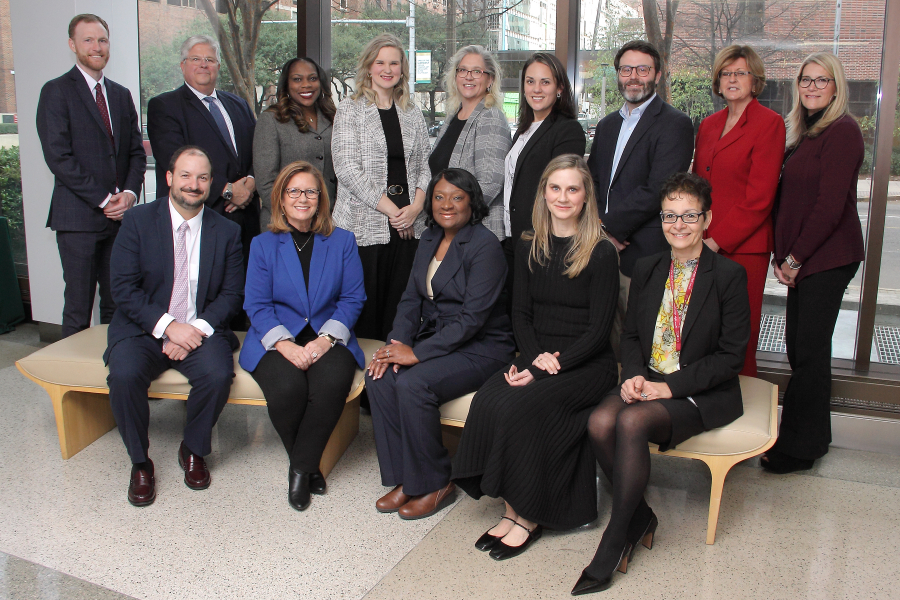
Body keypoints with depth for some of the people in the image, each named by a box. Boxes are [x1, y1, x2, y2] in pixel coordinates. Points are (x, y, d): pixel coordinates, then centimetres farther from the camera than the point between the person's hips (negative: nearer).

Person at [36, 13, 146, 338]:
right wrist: (103, 199, -12)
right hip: (79, 217, -5)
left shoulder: (121, 94, 17)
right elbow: (58, 156, -9)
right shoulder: (56, 91, -1)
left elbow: (136, 151, 14)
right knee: (78, 309, -1)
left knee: (117, 303, 8)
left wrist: (130, 193, -4)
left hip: (119, 214, 5)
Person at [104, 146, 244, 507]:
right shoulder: (138, 221, -1)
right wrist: (169, 326, -19)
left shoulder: (227, 232, 4)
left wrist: (198, 328, -16)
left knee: (218, 375, -28)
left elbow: (232, 294, 2)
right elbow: (124, 289, -7)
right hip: (144, 329, 0)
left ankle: (193, 450, 1)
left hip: (201, 329, 1)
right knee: (125, 374, -29)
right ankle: (139, 462, -5)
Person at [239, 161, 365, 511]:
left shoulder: (342, 242, 9)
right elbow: (256, 305, 0)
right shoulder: (263, 245, 8)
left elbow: (352, 299, 3)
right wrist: (285, 344, -18)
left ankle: (301, 469, -11)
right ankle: (308, 465, -2)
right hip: (277, 340, 0)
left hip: (327, 337, 0)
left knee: (333, 381, -32)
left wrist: (326, 339, -14)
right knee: (288, 387, -31)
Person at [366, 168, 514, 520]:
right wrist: (397, 345, -9)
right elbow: (411, 299, 9)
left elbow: (472, 318, -21)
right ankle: (404, 479, -6)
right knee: (380, 376, -18)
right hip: (435, 340, 7)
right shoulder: (429, 240, 11)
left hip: (480, 348, -7)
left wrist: (418, 353, -23)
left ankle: (435, 484, -9)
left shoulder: (485, 247, -14)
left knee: (412, 383, -29)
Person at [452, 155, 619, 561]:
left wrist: (541, 371, -17)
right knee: (487, 401, -24)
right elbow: (521, 313, 11)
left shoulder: (601, 253, -8)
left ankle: (529, 514, -10)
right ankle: (513, 507, -11)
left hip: (588, 365, -5)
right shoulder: (529, 248, 9)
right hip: (537, 357, 5)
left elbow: (598, 330, -10)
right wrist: (534, 357, -9)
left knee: (518, 406, -29)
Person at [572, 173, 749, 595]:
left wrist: (670, 386, -17)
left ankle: (611, 545, -19)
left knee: (632, 421, -32)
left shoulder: (729, 275, -5)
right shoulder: (646, 269, 10)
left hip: (706, 393, -4)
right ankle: (640, 517, -3)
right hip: (646, 383, 5)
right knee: (600, 422, -26)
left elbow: (731, 355, -8)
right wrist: (633, 376, -7)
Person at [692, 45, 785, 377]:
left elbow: (759, 198, -10)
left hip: (743, 247, -5)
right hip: (703, 245, 5)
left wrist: (716, 240, -13)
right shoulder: (708, 125, 17)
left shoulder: (769, 123, -3)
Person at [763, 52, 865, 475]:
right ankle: (814, 436, 26)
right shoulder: (803, 132, 16)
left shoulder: (842, 131, -11)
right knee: (801, 347, 12)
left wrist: (795, 257, -12)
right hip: (803, 259, 8)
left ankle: (800, 448, 10)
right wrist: (783, 256, 5)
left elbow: (830, 206, -17)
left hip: (827, 258, -8)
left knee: (808, 351, -3)